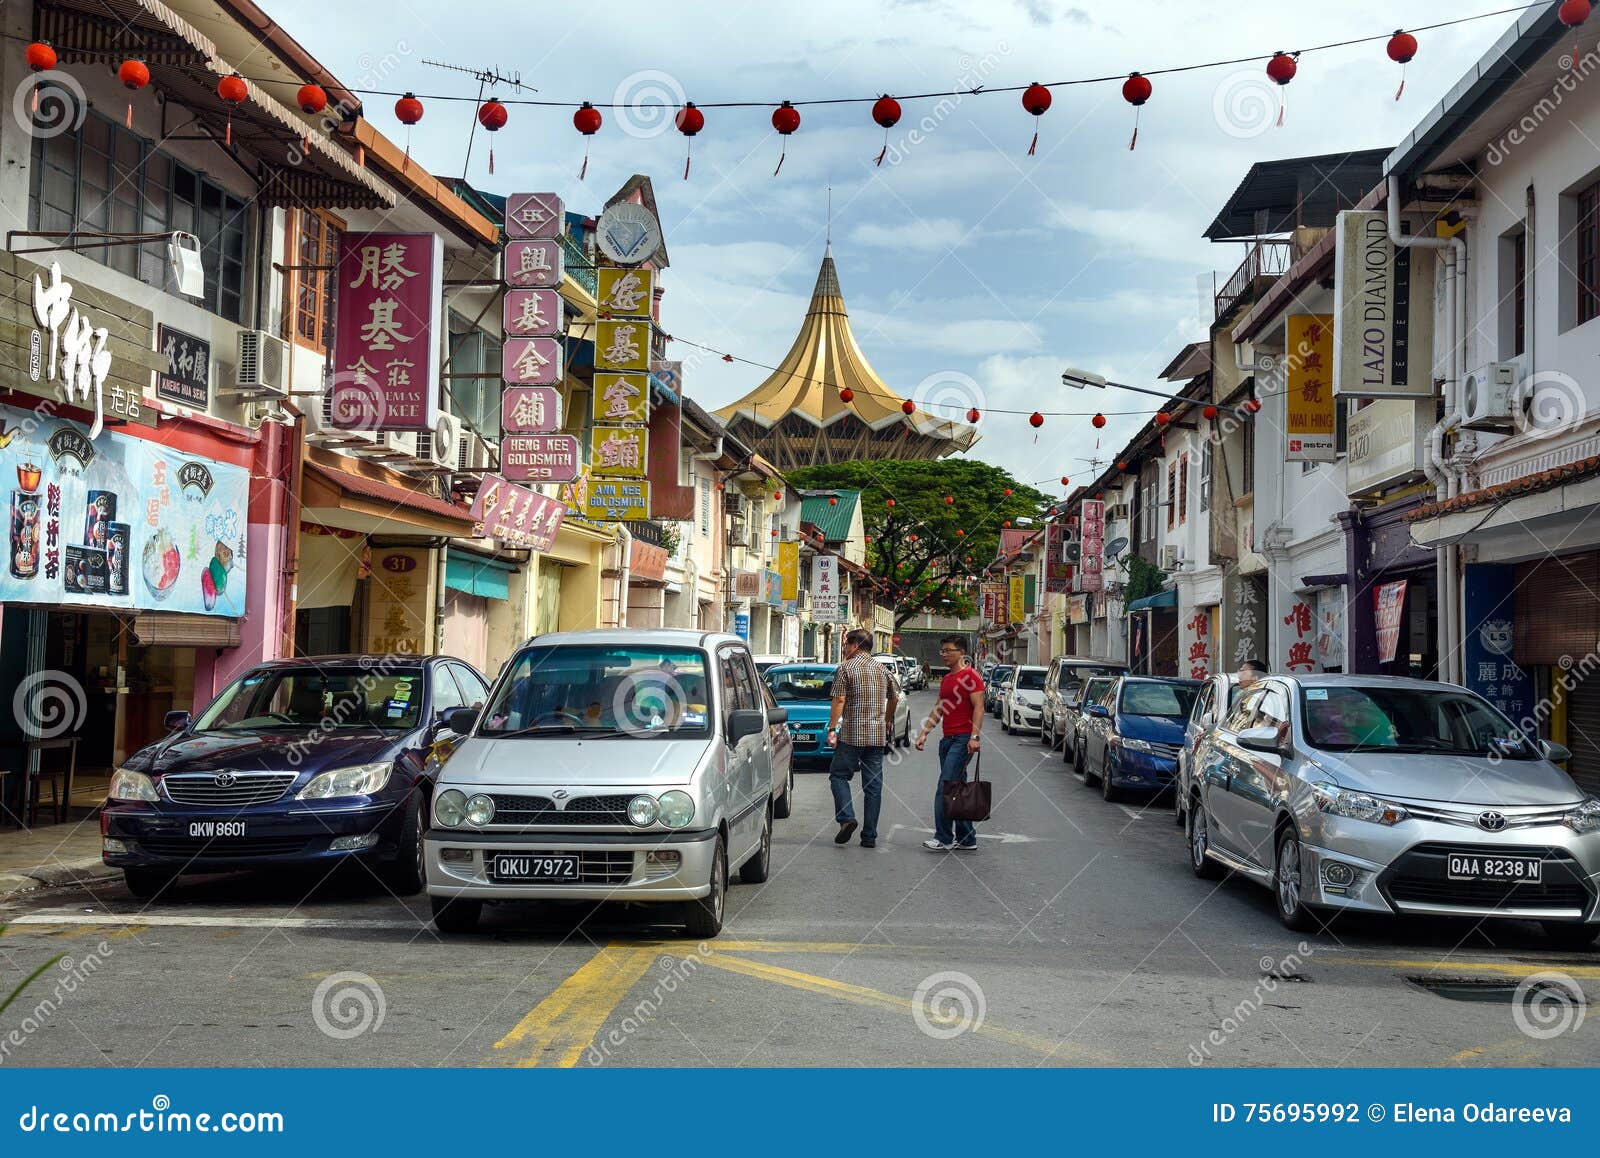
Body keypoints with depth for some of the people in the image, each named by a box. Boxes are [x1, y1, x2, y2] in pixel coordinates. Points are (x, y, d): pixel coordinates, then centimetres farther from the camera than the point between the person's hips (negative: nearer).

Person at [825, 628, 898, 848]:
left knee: (838, 775, 8)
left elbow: (839, 700, -13)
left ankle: (846, 817, -12)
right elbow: (894, 699, 23)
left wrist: (832, 729, -13)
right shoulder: (881, 668, 14)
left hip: (852, 733, -5)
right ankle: (870, 836, 6)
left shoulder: (846, 668, -5)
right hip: (878, 735, 5)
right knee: (873, 784, 5)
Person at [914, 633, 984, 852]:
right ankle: (966, 839, 14)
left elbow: (978, 707, -14)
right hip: (948, 739, 9)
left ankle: (944, 838, -12)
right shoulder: (946, 679, 20)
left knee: (945, 789, -14)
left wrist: (974, 737, -23)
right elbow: (939, 709, 23)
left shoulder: (970, 675, -8)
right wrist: (924, 732, 15)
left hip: (963, 739, -9)